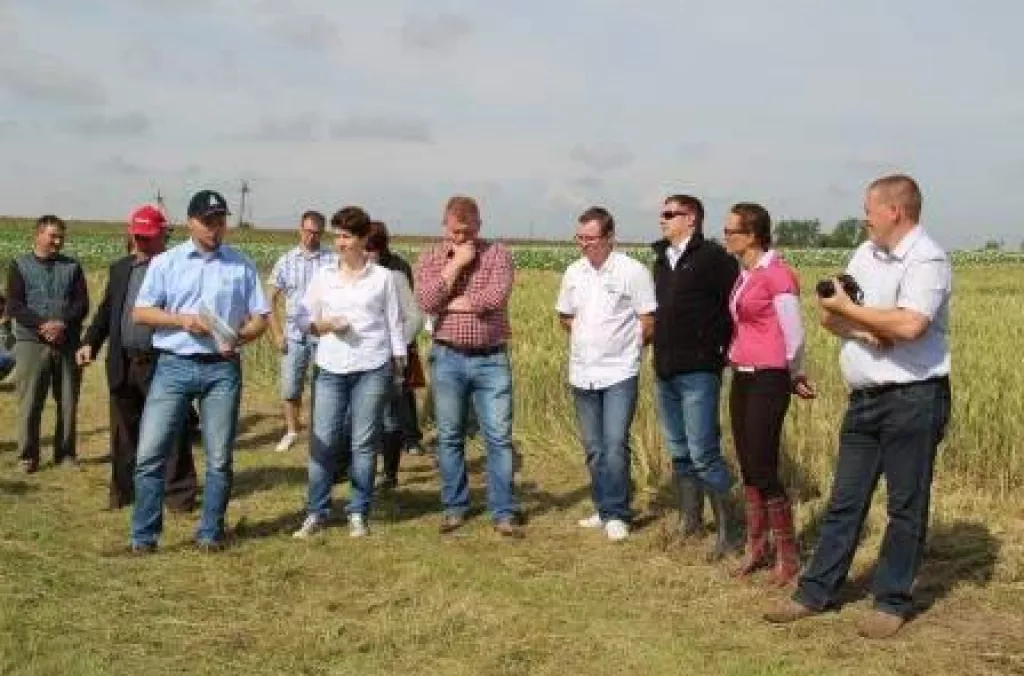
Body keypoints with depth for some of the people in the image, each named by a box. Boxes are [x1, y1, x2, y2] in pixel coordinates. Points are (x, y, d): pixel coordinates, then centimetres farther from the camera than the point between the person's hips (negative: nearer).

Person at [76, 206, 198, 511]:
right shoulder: (120, 268, 14)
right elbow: (106, 310, 16)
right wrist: (90, 343, 3)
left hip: (163, 363, -5)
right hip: (124, 363, 6)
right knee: (125, 431, 13)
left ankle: (179, 493, 10)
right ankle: (125, 490, 25)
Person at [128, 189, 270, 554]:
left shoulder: (242, 265, 7)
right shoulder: (165, 262, 6)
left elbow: (260, 317, 6)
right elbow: (140, 312, 3)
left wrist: (239, 337, -14)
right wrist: (182, 320, -13)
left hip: (223, 368, 1)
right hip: (173, 366, 0)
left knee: (219, 458, 6)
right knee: (150, 453, -3)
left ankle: (211, 532, 18)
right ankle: (143, 535, 7)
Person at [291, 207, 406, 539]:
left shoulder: (382, 277, 3)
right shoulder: (322, 276, 7)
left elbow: (393, 322, 6)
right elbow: (303, 317, 11)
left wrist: (399, 363, 4)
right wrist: (323, 325, -9)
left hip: (373, 368, -2)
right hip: (331, 369, 2)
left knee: (364, 443, 3)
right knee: (323, 441, 0)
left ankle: (358, 514, 14)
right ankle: (317, 512, 12)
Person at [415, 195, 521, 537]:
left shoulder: (497, 254, 0)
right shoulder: (430, 258, 4)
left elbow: (495, 298, -17)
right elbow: (426, 302, -12)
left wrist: (447, 303, -8)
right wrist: (456, 264, -13)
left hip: (491, 359, -1)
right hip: (447, 358, 2)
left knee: (499, 437, -1)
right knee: (449, 438, 8)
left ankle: (504, 513, 6)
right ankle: (454, 508, 21)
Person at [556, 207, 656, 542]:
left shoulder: (633, 271, -9)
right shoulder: (573, 272, 6)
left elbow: (648, 323, -6)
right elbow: (564, 316, 19)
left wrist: (623, 347, 3)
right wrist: (589, 341, 10)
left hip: (619, 373, -5)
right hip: (582, 373, 6)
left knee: (615, 445, -11)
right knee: (594, 448, 12)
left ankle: (616, 515, 0)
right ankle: (604, 509, 24)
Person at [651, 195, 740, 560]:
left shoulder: (713, 257, -10)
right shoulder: (662, 260, 15)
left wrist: (721, 349, -11)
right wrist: (659, 347, 14)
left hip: (698, 372, -8)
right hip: (665, 372, 8)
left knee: (703, 454, -9)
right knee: (679, 452, 14)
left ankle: (726, 530, 0)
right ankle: (690, 521, 25)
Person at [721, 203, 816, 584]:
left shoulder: (777, 274, -14)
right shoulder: (744, 276, 11)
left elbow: (794, 336, -10)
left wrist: (795, 377, 5)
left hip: (767, 381, -8)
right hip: (741, 379, 8)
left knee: (763, 471, -5)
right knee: (747, 469, 12)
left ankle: (788, 555, 9)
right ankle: (756, 548, 23)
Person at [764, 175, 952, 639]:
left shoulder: (927, 260, -12)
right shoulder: (866, 253, 11)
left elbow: (909, 325, -27)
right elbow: (828, 316, 8)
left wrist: (849, 310, -14)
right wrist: (862, 330, -12)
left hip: (913, 398, -7)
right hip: (864, 398, 8)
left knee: (905, 506, 5)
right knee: (844, 501, 12)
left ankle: (893, 602, 17)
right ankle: (815, 592, 20)